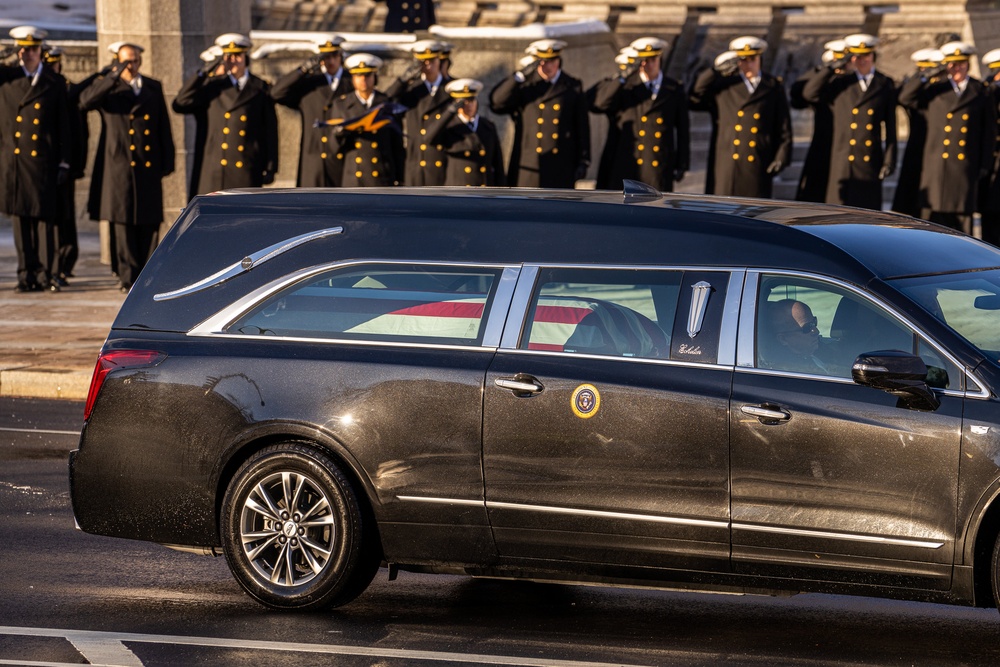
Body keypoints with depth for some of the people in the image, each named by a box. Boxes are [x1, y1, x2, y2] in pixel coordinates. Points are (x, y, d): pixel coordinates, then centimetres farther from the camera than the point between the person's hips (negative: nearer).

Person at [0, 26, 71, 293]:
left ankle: (45, 275, 2)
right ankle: (26, 275, 7)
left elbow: (64, 128, 6)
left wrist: (64, 163, 0)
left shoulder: (55, 85, 6)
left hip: (43, 163, -1)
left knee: (44, 218, -1)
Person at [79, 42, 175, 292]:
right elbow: (86, 101, -16)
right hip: (120, 167, -3)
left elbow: (164, 128, 16)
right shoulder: (108, 87, 6)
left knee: (150, 224, 2)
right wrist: (114, 76, -20)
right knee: (124, 222, -4)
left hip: (149, 168, 3)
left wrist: (167, 162, 9)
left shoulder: (154, 88, 15)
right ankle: (128, 277, -1)